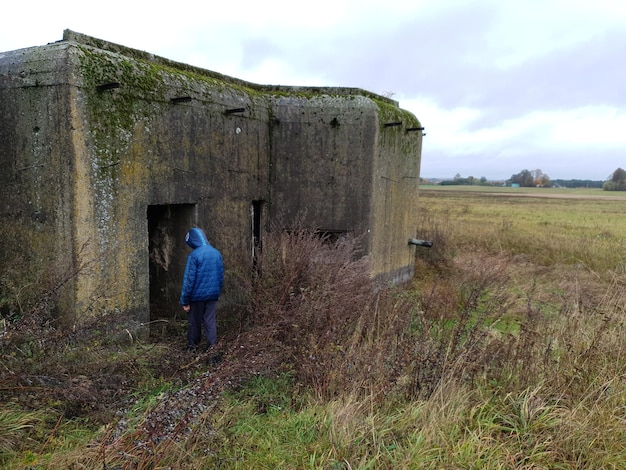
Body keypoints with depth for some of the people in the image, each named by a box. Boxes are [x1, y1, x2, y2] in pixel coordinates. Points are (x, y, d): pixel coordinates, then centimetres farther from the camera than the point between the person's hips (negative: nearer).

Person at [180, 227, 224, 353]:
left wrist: (185, 300, -10)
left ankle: (192, 347, 27)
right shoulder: (217, 253, 3)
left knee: (195, 322, 12)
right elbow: (221, 276, 9)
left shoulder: (194, 255, -15)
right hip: (212, 295, 4)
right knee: (210, 322, 8)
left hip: (197, 295, -4)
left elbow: (189, 279, -15)